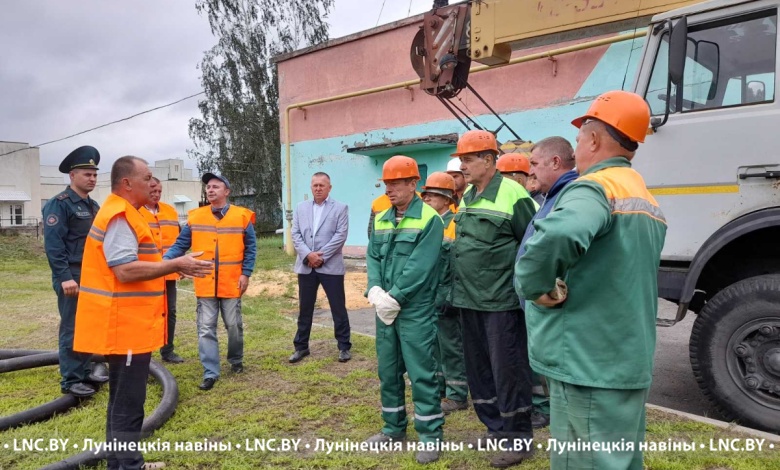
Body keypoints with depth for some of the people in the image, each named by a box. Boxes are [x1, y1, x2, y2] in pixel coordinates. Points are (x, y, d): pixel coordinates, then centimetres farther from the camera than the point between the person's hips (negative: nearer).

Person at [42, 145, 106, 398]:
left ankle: (85, 371, 25)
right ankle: (70, 380, 8)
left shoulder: (93, 206, 14)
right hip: (73, 277, -8)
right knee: (72, 330, -2)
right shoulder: (59, 204, -11)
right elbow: (53, 244, -18)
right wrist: (65, 277, -22)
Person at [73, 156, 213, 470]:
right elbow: (126, 270, -27)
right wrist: (176, 264, -21)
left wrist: (175, 265, 10)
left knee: (123, 401, 18)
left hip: (130, 324, 11)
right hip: (126, 326, -11)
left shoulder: (125, 213, 15)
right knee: (128, 404, -2)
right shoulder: (120, 216, -19)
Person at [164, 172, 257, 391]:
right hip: (205, 284, 1)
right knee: (206, 329, 2)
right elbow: (180, 245, 2)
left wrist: (246, 273, -7)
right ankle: (210, 373, 9)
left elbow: (250, 248, 1)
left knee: (234, 325, 12)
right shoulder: (195, 217, 2)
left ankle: (236, 360, 35)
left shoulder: (242, 216, -2)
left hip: (232, 284, -1)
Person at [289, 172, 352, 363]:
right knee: (305, 308, 12)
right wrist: (308, 254, -11)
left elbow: (341, 235, -9)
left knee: (338, 308, 3)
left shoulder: (340, 208, 1)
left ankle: (344, 346, 15)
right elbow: (295, 234, 4)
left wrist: (321, 255, -14)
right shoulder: (301, 208, 12)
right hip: (305, 266, 3)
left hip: (330, 266, -3)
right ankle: (301, 346, 24)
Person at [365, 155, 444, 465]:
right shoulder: (380, 220, 11)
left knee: (421, 373, 0)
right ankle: (394, 428, 31)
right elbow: (372, 258, 8)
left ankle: (430, 436, 14)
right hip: (385, 310, 7)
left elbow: (419, 267, -17)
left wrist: (394, 298, -17)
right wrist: (375, 290, -9)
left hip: (415, 311, -7)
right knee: (388, 371, 15)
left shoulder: (429, 219, -10)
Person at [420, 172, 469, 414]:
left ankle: (457, 395, 15)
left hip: (445, 298, -8)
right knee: (433, 346, 17)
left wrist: (448, 296, -19)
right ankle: (438, 386, 31)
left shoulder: (457, 224, -11)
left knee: (451, 347, 3)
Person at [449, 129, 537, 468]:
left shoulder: (512, 194, -12)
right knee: (478, 368, 15)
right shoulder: (466, 199, 12)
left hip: (501, 301, -8)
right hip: (469, 301, 8)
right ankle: (495, 428, 32)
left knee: (507, 369, 2)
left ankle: (518, 439, 18)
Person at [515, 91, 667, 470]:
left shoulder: (594, 188, -16)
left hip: (588, 364, -10)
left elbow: (555, 237, -39)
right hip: (629, 360, 10)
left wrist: (538, 288, -23)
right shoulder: (647, 201, 17)